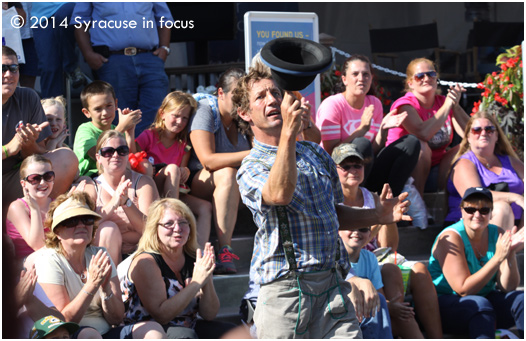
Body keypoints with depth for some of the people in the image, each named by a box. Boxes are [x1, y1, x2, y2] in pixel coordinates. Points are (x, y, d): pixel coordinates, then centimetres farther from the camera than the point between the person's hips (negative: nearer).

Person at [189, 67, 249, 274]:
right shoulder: (205, 111, -12)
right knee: (227, 174, -38)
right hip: (199, 182, -5)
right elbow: (208, 160, -24)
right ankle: (224, 251, -44)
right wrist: (250, 155, -30)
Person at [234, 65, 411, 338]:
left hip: (331, 283, 5)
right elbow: (279, 194, -26)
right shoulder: (250, 169, -2)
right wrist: (288, 133, -33)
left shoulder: (316, 154, 18)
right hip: (285, 288, -4)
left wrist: (378, 216, 10)